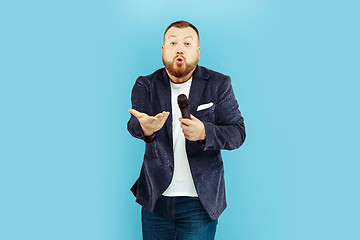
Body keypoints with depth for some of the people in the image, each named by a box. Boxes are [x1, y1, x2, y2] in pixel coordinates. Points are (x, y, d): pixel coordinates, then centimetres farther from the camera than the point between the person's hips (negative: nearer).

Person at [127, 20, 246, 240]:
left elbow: (237, 132, -7)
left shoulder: (219, 84, -1)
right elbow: (134, 123, -17)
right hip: (156, 199, 2)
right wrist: (146, 128, -42)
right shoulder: (146, 85, 1)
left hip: (200, 200, -1)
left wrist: (204, 133, -27)